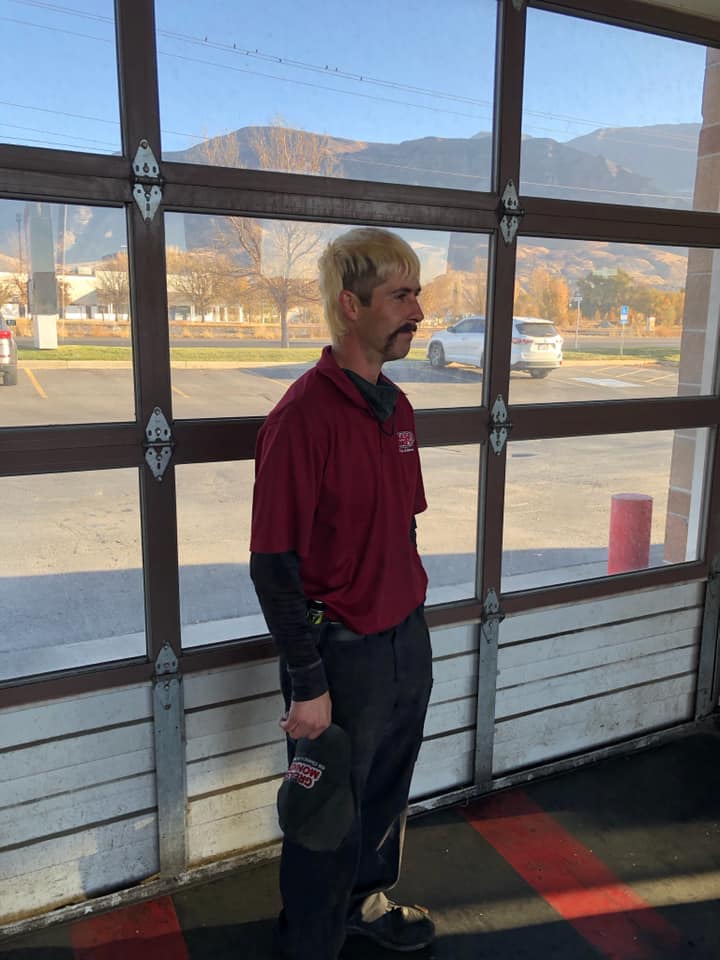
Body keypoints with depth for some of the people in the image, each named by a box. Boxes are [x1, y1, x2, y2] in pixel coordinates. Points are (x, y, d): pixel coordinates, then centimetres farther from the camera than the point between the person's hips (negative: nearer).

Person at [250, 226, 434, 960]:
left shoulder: (396, 406, 4)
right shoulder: (303, 416, -21)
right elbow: (273, 564, -20)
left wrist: (411, 622, 15)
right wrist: (308, 684, -17)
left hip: (407, 638, 7)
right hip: (342, 652, -7)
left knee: (386, 791, 26)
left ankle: (367, 900, 52)